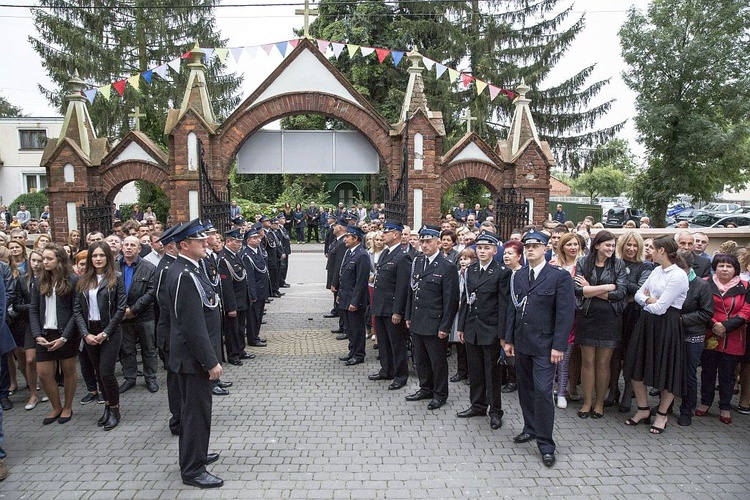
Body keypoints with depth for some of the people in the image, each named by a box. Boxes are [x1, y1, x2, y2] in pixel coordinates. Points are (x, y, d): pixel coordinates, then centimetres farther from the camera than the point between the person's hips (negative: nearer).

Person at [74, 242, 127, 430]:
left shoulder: (116, 278, -4)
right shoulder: (83, 280, 7)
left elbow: (121, 308, -8)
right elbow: (77, 309, 3)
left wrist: (105, 333, -12)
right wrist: (85, 333, -7)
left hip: (110, 332, -4)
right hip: (89, 332, 4)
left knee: (106, 372, -7)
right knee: (99, 372, 11)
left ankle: (114, 409, 11)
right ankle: (107, 406, 25)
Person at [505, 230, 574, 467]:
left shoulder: (560, 276, -8)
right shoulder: (518, 276, 9)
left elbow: (565, 313, -11)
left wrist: (558, 346, -15)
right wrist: (509, 339, 9)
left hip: (544, 344, -5)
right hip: (522, 343, 6)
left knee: (543, 390, -7)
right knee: (525, 389, 14)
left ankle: (545, 444, 5)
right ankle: (530, 428, 31)